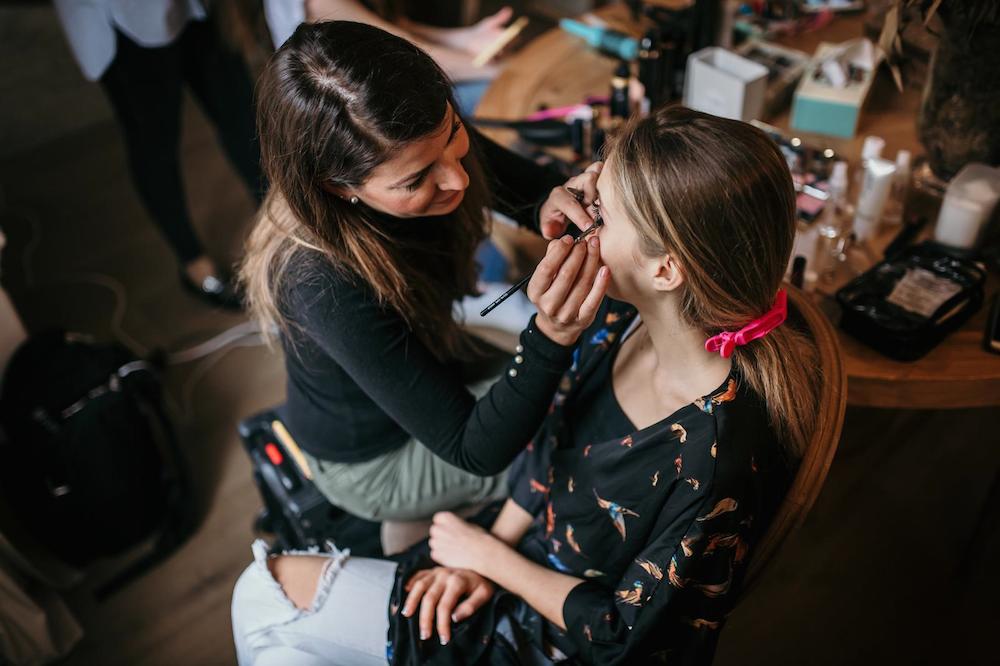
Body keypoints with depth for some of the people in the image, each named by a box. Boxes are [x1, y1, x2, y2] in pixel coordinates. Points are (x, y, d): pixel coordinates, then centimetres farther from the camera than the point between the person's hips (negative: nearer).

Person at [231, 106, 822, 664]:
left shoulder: (720, 453, -33)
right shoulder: (621, 320, -12)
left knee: (272, 589, -4)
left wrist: (489, 554, -10)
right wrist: (486, 555, -1)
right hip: (520, 572, 6)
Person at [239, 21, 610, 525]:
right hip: (371, 462, -6)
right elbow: (476, 451, -35)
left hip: (433, 366, 6)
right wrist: (552, 336, -52)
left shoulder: (436, 141, -25)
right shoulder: (325, 284, -42)